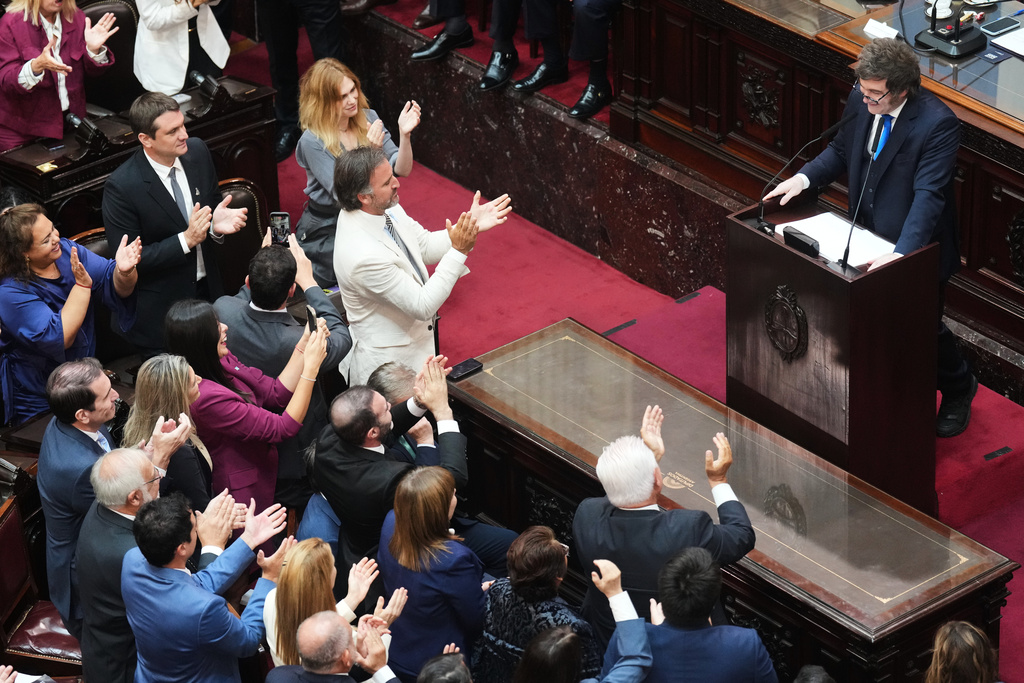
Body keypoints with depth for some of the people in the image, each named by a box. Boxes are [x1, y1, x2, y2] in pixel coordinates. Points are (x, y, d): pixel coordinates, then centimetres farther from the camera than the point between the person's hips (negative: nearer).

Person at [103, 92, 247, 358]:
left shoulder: (197, 152, -7)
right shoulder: (121, 187, -25)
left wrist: (216, 225, -15)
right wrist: (186, 240, -28)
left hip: (208, 289, 5)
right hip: (161, 307, -5)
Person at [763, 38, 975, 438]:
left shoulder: (937, 124, -29)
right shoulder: (860, 101, -9)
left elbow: (928, 195, -35)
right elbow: (841, 151, 8)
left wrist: (901, 253, -45)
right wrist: (803, 178, -10)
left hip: (915, 250, -6)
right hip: (867, 240, 6)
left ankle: (958, 390, 39)